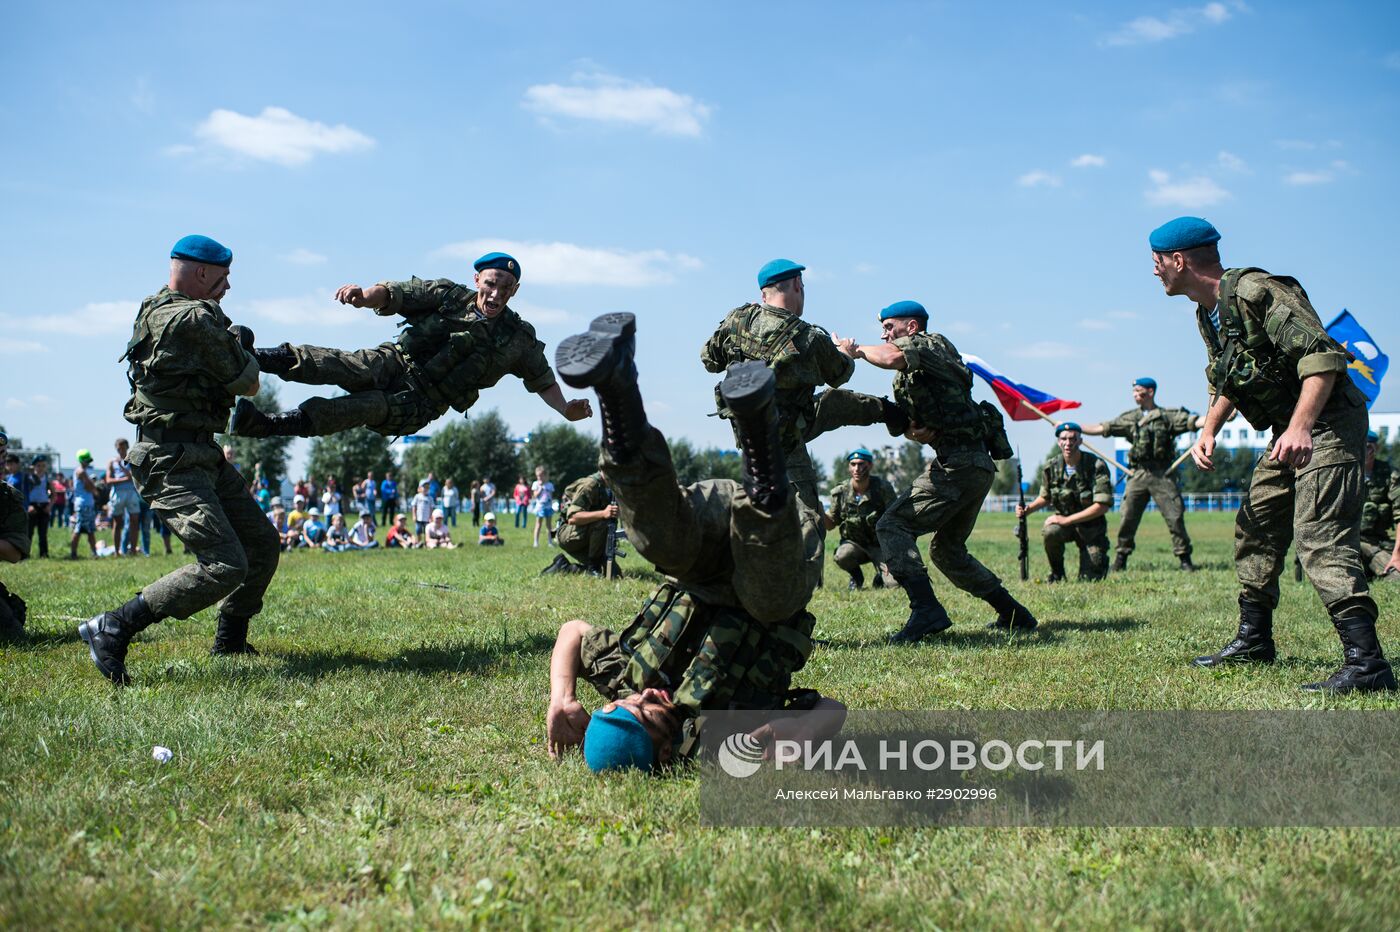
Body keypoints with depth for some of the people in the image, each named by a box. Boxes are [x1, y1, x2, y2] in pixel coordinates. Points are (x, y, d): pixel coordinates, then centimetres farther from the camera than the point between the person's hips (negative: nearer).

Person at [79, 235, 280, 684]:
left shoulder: (157, 312, 14)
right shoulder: (195, 319, -17)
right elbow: (248, 385, -9)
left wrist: (235, 346, 12)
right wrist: (241, 347, 11)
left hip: (203, 457, 11)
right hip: (172, 463, -11)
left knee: (263, 545, 14)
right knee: (224, 565, -20)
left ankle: (230, 641, 27)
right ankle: (112, 629, -13)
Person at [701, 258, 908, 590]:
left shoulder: (738, 319, -11)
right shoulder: (812, 338, -23)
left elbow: (709, 360, 5)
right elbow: (840, 374, -1)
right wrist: (847, 353, 22)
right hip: (784, 445, -7)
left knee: (838, 402, 24)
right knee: (808, 523, -6)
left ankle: (886, 410, 47)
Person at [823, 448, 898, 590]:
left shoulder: (883, 487, -13)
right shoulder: (840, 492, -6)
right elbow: (830, 524, 3)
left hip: (880, 546, -1)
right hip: (854, 543, 1)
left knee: (894, 583, -23)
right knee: (841, 556, -33)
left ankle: (880, 576, 17)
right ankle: (856, 578, 3)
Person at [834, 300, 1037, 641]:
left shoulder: (931, 344, -4)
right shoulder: (913, 370, 25)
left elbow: (892, 357, -26)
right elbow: (908, 421, 19)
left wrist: (858, 350, -9)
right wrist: (916, 430, -4)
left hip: (958, 462, -10)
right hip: (979, 464, 10)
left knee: (892, 526, -14)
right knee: (947, 549, 21)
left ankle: (926, 610, -25)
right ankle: (1014, 614, 25)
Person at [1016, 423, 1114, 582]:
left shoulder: (1097, 466, -18)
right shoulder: (1051, 468, -6)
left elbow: (1102, 506, -22)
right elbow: (1045, 497, 12)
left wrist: (1066, 520, -24)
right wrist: (1028, 509, -9)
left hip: (1091, 527, -2)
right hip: (1064, 522, 2)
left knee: (1089, 580, -10)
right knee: (1049, 532, -34)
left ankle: (1101, 561, 28)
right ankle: (1057, 574, -6)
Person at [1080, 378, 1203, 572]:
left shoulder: (1168, 416, 6)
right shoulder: (1129, 418, 15)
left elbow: (1195, 422, -3)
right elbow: (1100, 429, 16)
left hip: (1163, 474, -3)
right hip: (1138, 475, 3)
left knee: (1175, 517, -6)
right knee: (1128, 518, 0)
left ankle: (1184, 559, 3)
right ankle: (1121, 559, 9)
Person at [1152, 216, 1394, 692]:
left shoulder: (1255, 291, -20)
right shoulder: (1208, 313, 12)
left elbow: (1323, 354, -28)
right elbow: (1227, 381, 26)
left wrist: (1300, 427, -39)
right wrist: (1209, 429, 9)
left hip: (1326, 423, -10)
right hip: (1289, 432, 11)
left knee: (1320, 538, -20)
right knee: (1255, 526, 15)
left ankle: (1366, 662, -23)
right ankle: (1254, 640, 26)